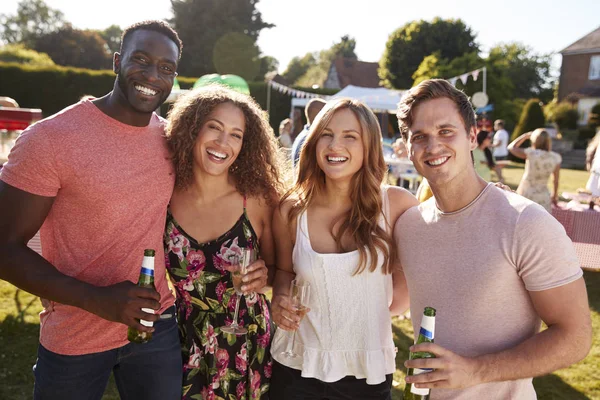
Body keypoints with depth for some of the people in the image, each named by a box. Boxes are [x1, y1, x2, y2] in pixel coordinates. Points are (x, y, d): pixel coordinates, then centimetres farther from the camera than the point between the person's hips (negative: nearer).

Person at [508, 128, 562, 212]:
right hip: (543, 197, 2)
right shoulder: (555, 158, -3)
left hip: (526, 194, -2)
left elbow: (511, 147, 2)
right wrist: (555, 195, 20)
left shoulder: (531, 153, -13)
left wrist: (525, 136, 10)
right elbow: (555, 180, 6)